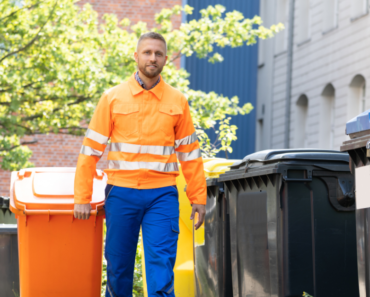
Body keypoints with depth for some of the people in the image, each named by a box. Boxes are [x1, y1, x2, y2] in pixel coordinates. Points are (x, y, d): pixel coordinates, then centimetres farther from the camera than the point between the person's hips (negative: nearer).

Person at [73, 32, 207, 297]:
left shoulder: (178, 102, 7)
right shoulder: (113, 99, 4)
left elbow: (189, 154, 10)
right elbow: (91, 150, 4)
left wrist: (198, 197, 4)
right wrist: (82, 198, -2)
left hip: (162, 195, 0)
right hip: (121, 193, 0)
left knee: (161, 265, -9)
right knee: (118, 267, 7)